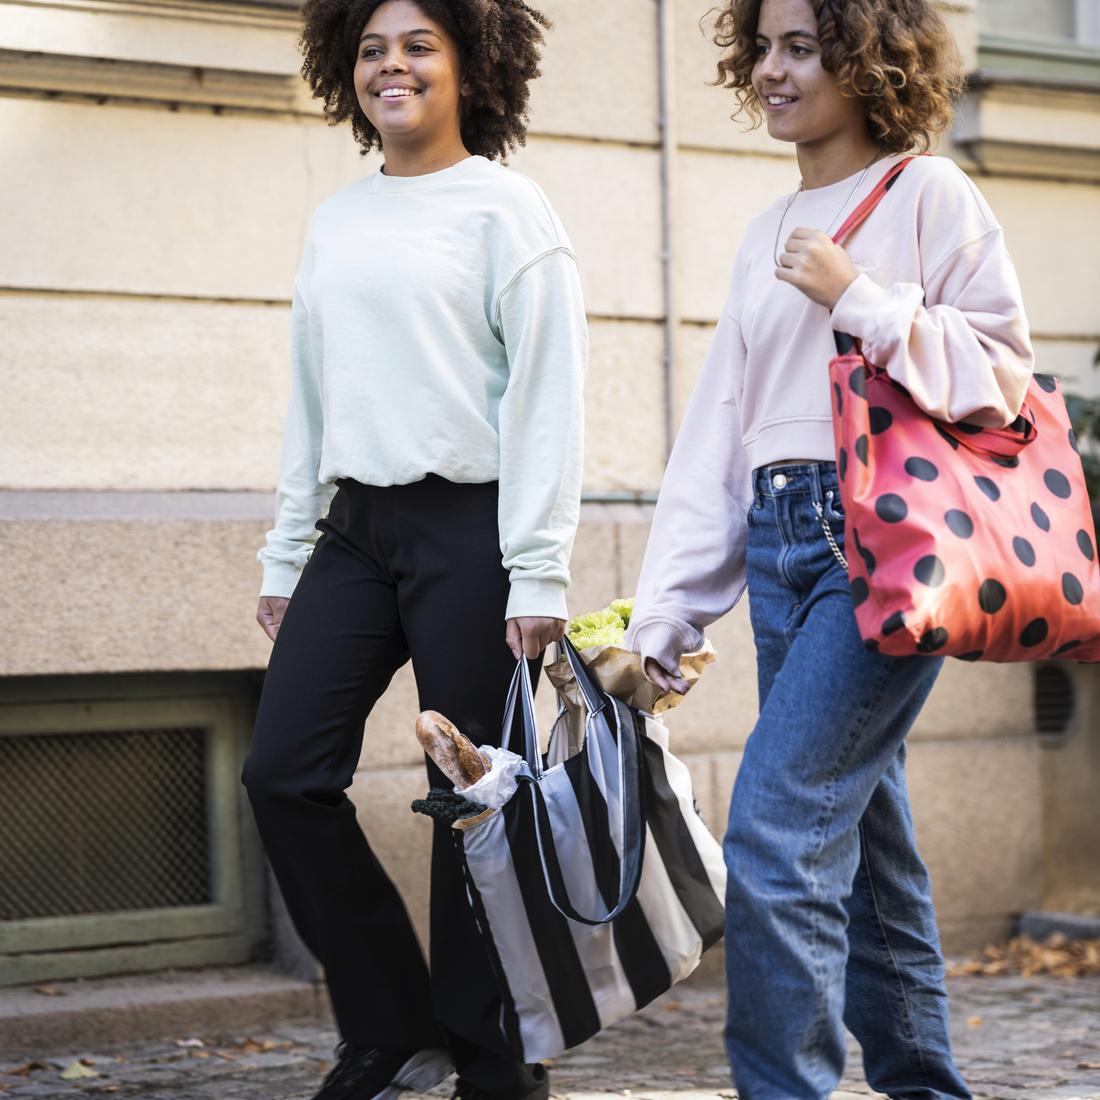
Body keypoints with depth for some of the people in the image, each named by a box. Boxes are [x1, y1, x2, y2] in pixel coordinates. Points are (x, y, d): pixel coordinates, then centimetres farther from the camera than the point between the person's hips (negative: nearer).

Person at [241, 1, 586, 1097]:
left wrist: (538, 573, -14)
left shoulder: (502, 205, -2)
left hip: (467, 529, -6)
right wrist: (286, 555, 14)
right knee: (284, 771, -2)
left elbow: (545, 394, -8)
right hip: (355, 530, 6)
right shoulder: (335, 220, 16)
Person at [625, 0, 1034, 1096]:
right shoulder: (769, 235, 18)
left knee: (776, 826, -17)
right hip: (782, 548, 7)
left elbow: (1005, 372, -5)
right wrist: (665, 612, 11)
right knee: (862, 834, 10)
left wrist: (862, 299, -12)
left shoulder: (926, 193, -1)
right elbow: (718, 431, 16)